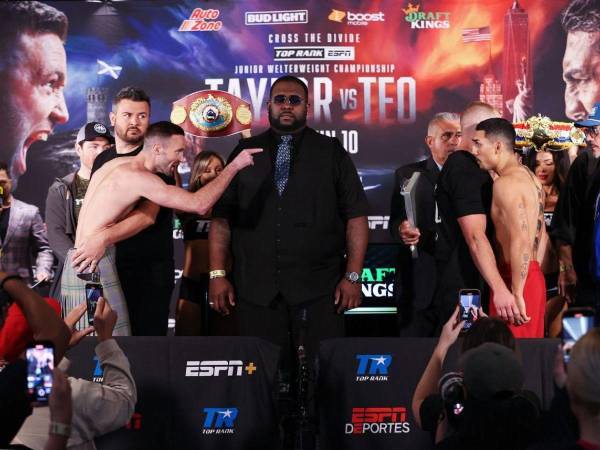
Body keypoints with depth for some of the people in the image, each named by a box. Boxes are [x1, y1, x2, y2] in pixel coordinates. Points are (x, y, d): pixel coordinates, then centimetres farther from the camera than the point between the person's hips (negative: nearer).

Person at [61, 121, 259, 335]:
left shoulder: (117, 163, 13)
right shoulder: (137, 176, -16)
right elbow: (199, 204, -20)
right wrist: (234, 166, -14)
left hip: (79, 263, 10)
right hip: (96, 265, -10)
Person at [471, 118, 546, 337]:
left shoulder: (506, 183, -15)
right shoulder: (530, 177, 16)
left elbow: (521, 241, -23)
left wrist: (517, 293, -22)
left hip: (515, 280, -10)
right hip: (535, 277, 10)